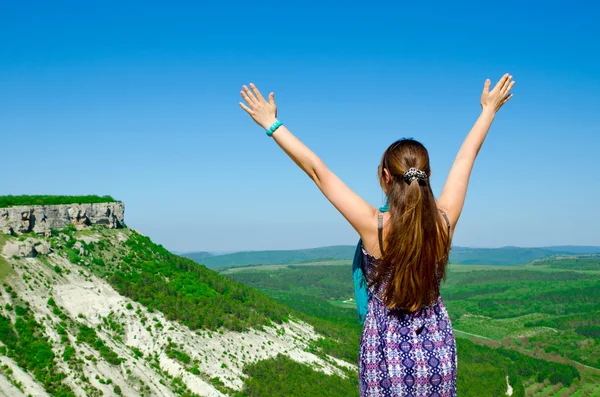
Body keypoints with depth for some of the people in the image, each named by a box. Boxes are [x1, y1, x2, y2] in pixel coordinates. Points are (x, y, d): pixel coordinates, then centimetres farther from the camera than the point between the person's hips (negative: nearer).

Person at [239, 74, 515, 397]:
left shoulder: (374, 226, -19)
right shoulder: (443, 223, -11)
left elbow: (316, 169, -14)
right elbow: (465, 158, 3)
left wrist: (272, 125, -6)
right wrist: (489, 110, 17)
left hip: (386, 353, -2)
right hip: (437, 354, 3)